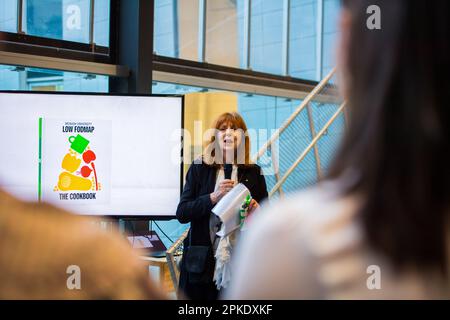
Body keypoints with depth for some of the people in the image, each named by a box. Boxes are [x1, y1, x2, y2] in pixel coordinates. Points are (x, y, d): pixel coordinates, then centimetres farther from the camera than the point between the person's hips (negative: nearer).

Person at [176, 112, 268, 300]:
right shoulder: (199, 169, 3)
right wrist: (214, 197, -15)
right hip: (201, 261, 0)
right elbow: (181, 214, -3)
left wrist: (256, 210, -11)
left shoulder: (253, 172, 6)